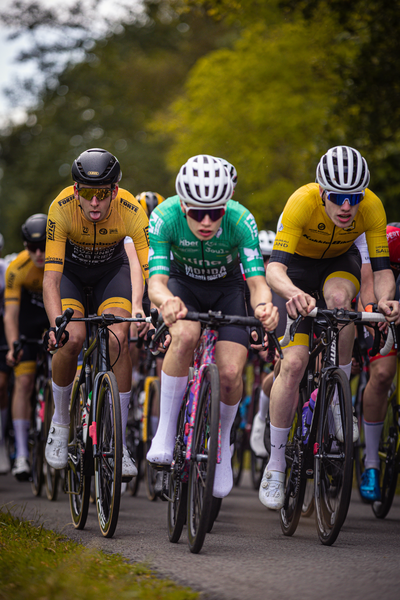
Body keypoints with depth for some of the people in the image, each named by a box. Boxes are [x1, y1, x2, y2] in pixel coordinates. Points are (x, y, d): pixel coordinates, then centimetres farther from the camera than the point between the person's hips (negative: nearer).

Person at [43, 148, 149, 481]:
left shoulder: (132, 211, -33)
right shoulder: (61, 209, -34)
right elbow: (51, 277, -37)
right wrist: (56, 325, -51)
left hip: (111, 269, 1)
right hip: (70, 269, 0)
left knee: (119, 339, -22)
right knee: (72, 339, -24)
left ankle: (119, 444, -14)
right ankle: (60, 422, 2)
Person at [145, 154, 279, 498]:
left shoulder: (241, 221, -31)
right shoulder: (164, 217, -31)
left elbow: (257, 280, -34)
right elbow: (157, 280, -38)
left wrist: (264, 305, -58)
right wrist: (167, 301, -62)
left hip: (227, 289, 1)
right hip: (183, 285, -1)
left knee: (230, 373, -18)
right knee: (185, 335, -35)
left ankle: (223, 444, 13)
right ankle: (165, 431, -20)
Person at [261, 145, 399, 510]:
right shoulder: (302, 203, -36)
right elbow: (274, 268, -42)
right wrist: (294, 293, -63)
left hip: (340, 262, 2)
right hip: (299, 265, -2)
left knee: (338, 297, -35)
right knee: (294, 363, -14)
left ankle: (339, 398, -14)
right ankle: (276, 466, -1)